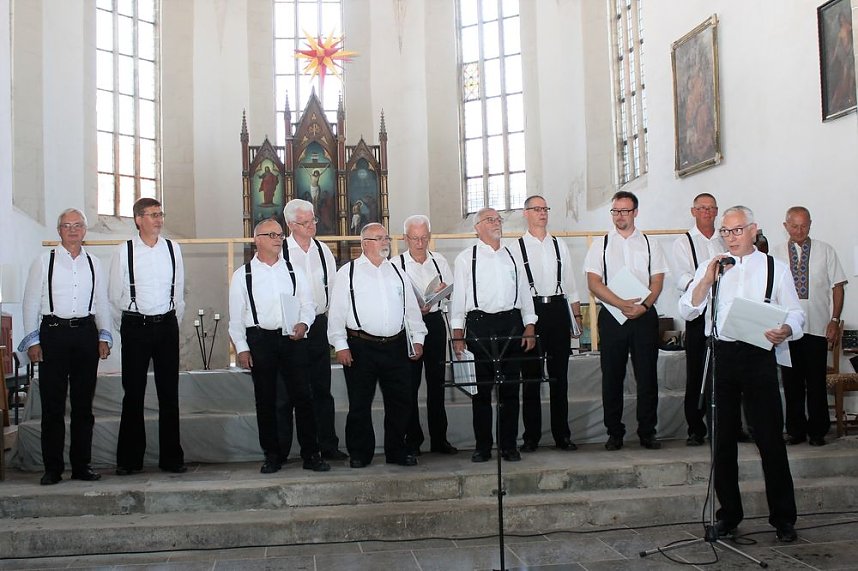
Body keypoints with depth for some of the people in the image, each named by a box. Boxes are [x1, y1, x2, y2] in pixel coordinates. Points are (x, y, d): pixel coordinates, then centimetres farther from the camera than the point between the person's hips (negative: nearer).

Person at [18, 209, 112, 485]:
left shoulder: (94, 263, 12)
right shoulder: (44, 261, 3)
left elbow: (102, 303, 15)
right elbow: (30, 302, 2)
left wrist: (104, 336, 7)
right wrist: (33, 340, -4)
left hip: (86, 332, 3)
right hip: (53, 331, -3)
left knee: (83, 404, 7)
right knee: (53, 404, -1)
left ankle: (82, 465, 15)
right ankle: (53, 468, 7)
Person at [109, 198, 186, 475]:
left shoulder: (172, 248, 4)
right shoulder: (125, 250, -3)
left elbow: (179, 289, 10)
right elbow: (115, 293, 3)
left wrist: (173, 323, 10)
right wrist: (126, 326, 6)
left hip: (166, 325, 2)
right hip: (135, 325, -2)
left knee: (169, 394, 5)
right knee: (133, 393, 4)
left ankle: (171, 458, 14)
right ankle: (129, 460, 14)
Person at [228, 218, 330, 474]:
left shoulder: (294, 271, 10)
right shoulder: (242, 275, 4)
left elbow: (308, 304, 10)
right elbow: (236, 316, 3)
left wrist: (303, 323, -10)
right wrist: (242, 348, -3)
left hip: (292, 339, 1)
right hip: (260, 340, -1)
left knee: (302, 397, -1)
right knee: (265, 401, 6)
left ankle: (311, 454, 7)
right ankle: (272, 455, 17)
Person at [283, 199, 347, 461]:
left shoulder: (323, 250, 8)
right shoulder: (280, 251, -7)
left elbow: (334, 285, 15)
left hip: (318, 324, 4)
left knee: (322, 389, 8)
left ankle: (328, 445, 15)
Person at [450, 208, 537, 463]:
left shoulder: (512, 256, 14)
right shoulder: (466, 258, 4)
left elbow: (524, 293, 15)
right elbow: (458, 297, 2)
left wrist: (529, 327, 7)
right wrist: (457, 334, -3)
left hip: (512, 324, 3)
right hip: (479, 324, -3)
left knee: (510, 389, 6)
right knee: (481, 389, 3)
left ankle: (509, 446, 15)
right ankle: (482, 447, 11)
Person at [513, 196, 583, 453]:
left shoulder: (560, 245, 14)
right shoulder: (517, 248, 2)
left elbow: (570, 284, 14)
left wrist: (577, 316, 8)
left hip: (558, 310, 3)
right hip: (531, 311, -3)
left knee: (560, 375, 7)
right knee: (531, 376, 3)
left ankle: (562, 435, 15)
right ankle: (531, 436, 11)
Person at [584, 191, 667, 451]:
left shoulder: (649, 244, 10)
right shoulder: (601, 244, 6)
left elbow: (657, 280, 4)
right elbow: (593, 282, -4)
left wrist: (643, 306, -14)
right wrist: (622, 304, -15)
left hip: (645, 315, 1)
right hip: (611, 316, -1)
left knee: (647, 376, 2)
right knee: (612, 376, 3)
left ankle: (647, 432, 12)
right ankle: (614, 432, 13)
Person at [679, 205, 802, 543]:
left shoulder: (775, 268, 8)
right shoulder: (710, 268, 12)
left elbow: (795, 314, 5)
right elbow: (687, 311, 3)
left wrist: (785, 330, -17)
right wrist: (707, 280, -10)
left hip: (759, 355, -2)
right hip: (720, 356, 2)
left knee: (770, 437, -2)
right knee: (723, 439, 8)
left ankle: (783, 517, 10)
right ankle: (728, 513, 20)